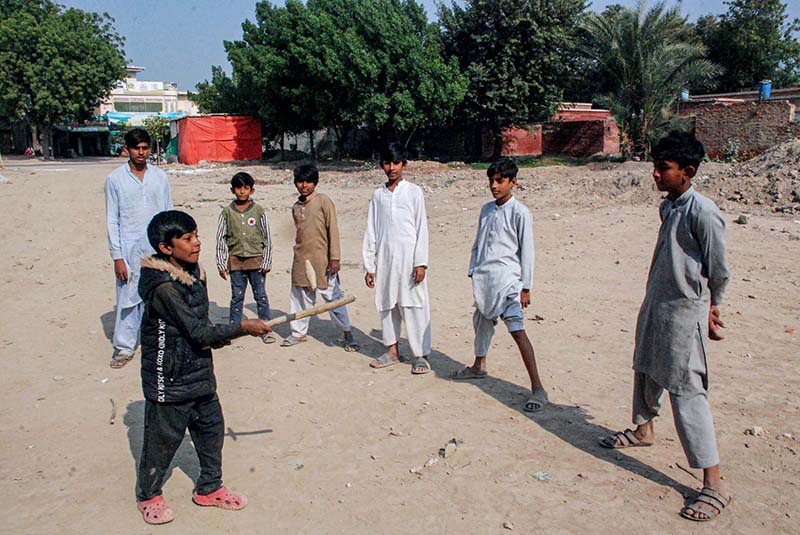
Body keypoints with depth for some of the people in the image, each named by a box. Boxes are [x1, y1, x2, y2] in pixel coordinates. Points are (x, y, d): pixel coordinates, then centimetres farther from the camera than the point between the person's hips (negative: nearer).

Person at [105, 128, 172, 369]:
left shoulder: (160, 176, 4)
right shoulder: (115, 179, -2)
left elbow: (168, 214, 9)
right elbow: (112, 220, -2)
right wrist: (117, 256, -7)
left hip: (157, 247, 2)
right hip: (130, 248, -2)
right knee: (128, 297, 2)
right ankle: (124, 346, 15)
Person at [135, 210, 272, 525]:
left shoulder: (194, 273, 3)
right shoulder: (163, 287, -25)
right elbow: (198, 332, -25)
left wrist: (214, 338, 0)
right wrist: (243, 328, -20)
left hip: (199, 372, 8)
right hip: (169, 380, -8)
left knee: (211, 427, 16)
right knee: (163, 439, 9)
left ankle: (209, 489, 34)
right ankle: (148, 496, 32)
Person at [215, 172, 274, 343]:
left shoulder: (259, 211, 0)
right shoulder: (227, 212, 2)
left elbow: (267, 238, 3)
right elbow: (221, 239, 5)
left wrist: (267, 262, -1)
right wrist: (221, 264, 2)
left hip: (256, 260, -1)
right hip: (235, 260, 1)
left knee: (261, 295, 5)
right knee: (237, 297, 8)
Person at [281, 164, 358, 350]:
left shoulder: (323, 201, -7)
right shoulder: (296, 207, 12)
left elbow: (333, 230, -9)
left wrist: (335, 258, -14)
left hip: (321, 260, -6)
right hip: (301, 261, 6)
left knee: (332, 296, -2)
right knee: (301, 297, 13)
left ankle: (347, 334, 6)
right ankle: (298, 332, 26)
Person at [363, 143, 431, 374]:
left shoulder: (414, 192, 1)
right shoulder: (378, 195, 11)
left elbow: (421, 229, -2)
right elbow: (371, 232, 11)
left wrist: (420, 262, -10)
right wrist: (369, 266, 7)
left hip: (408, 258, -4)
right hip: (384, 259, 4)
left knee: (414, 305, -3)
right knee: (386, 305, 9)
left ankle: (421, 355, 3)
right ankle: (392, 352, 21)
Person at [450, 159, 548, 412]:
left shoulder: (520, 213, -8)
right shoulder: (486, 210, 12)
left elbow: (527, 251, -8)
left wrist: (526, 287, -9)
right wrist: (473, 272, 15)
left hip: (507, 280, -7)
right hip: (483, 278, 7)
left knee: (517, 330, -14)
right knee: (482, 322, 22)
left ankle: (538, 388, -13)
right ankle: (479, 366, 45)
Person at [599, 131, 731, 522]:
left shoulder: (703, 212, -19)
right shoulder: (668, 206, 8)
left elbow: (719, 271, -11)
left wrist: (710, 311, 2)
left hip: (684, 313, -9)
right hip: (655, 305, 9)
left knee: (687, 391, -9)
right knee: (645, 369, 24)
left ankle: (714, 485, -2)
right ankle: (643, 429, 50)